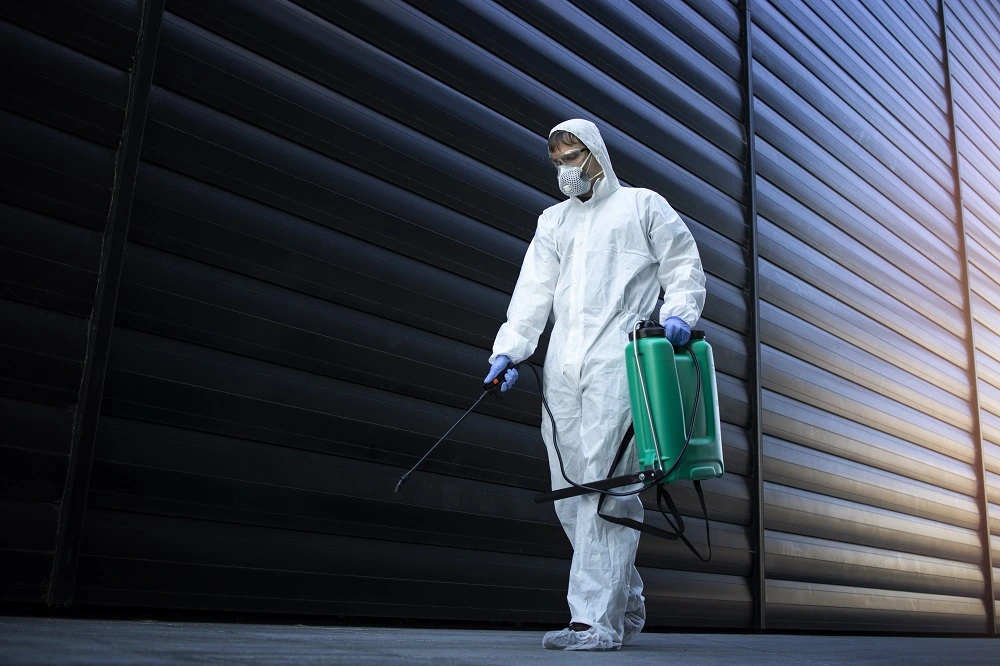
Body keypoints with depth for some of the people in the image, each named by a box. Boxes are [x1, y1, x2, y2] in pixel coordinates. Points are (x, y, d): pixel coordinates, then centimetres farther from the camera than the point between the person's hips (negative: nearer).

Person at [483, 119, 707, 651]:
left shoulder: (642, 205, 14)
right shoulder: (552, 221, 26)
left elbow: (683, 266, 10)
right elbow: (533, 292, 16)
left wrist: (678, 314, -9)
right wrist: (509, 349, 3)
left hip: (617, 360, -5)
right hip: (562, 367, 5)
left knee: (602, 485, -15)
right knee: (569, 493, 2)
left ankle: (597, 619, -13)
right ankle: (627, 604, 17)